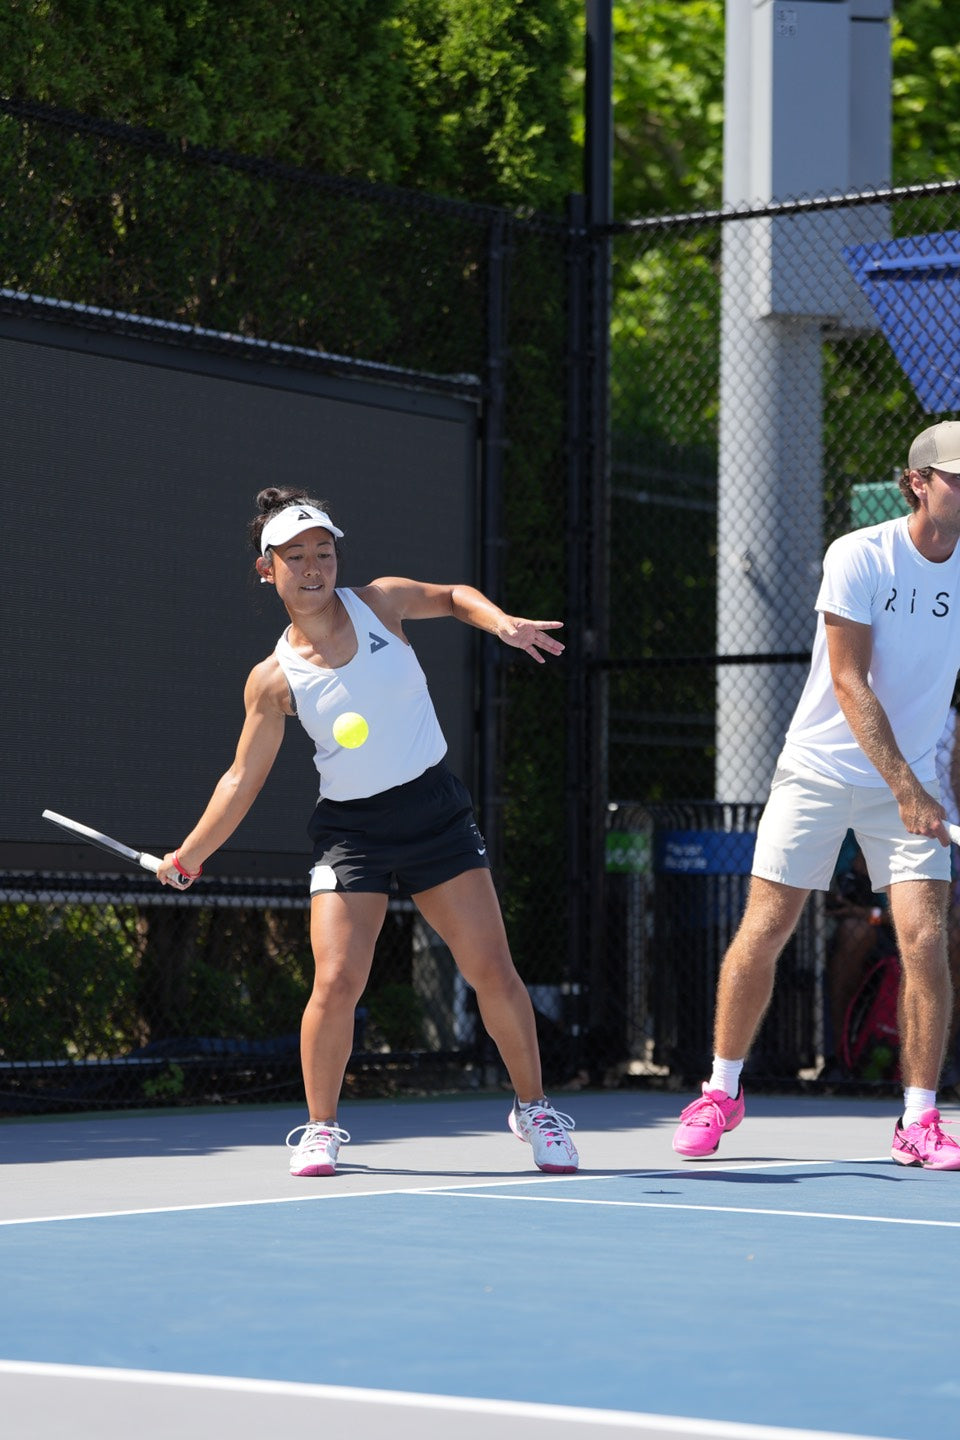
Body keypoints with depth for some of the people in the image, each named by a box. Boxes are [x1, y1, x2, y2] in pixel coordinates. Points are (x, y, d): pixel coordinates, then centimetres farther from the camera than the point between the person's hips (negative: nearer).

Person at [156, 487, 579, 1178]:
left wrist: (503, 623, -3)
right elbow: (242, 780, 3)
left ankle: (534, 1108, 16)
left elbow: (454, 597, 16)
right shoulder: (274, 681, -4)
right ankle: (321, 1128, 8)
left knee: (493, 972, -3)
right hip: (350, 828, -1)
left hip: (434, 809, 1)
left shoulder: (381, 601, -2)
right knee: (336, 983, -14)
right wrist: (189, 856, -3)